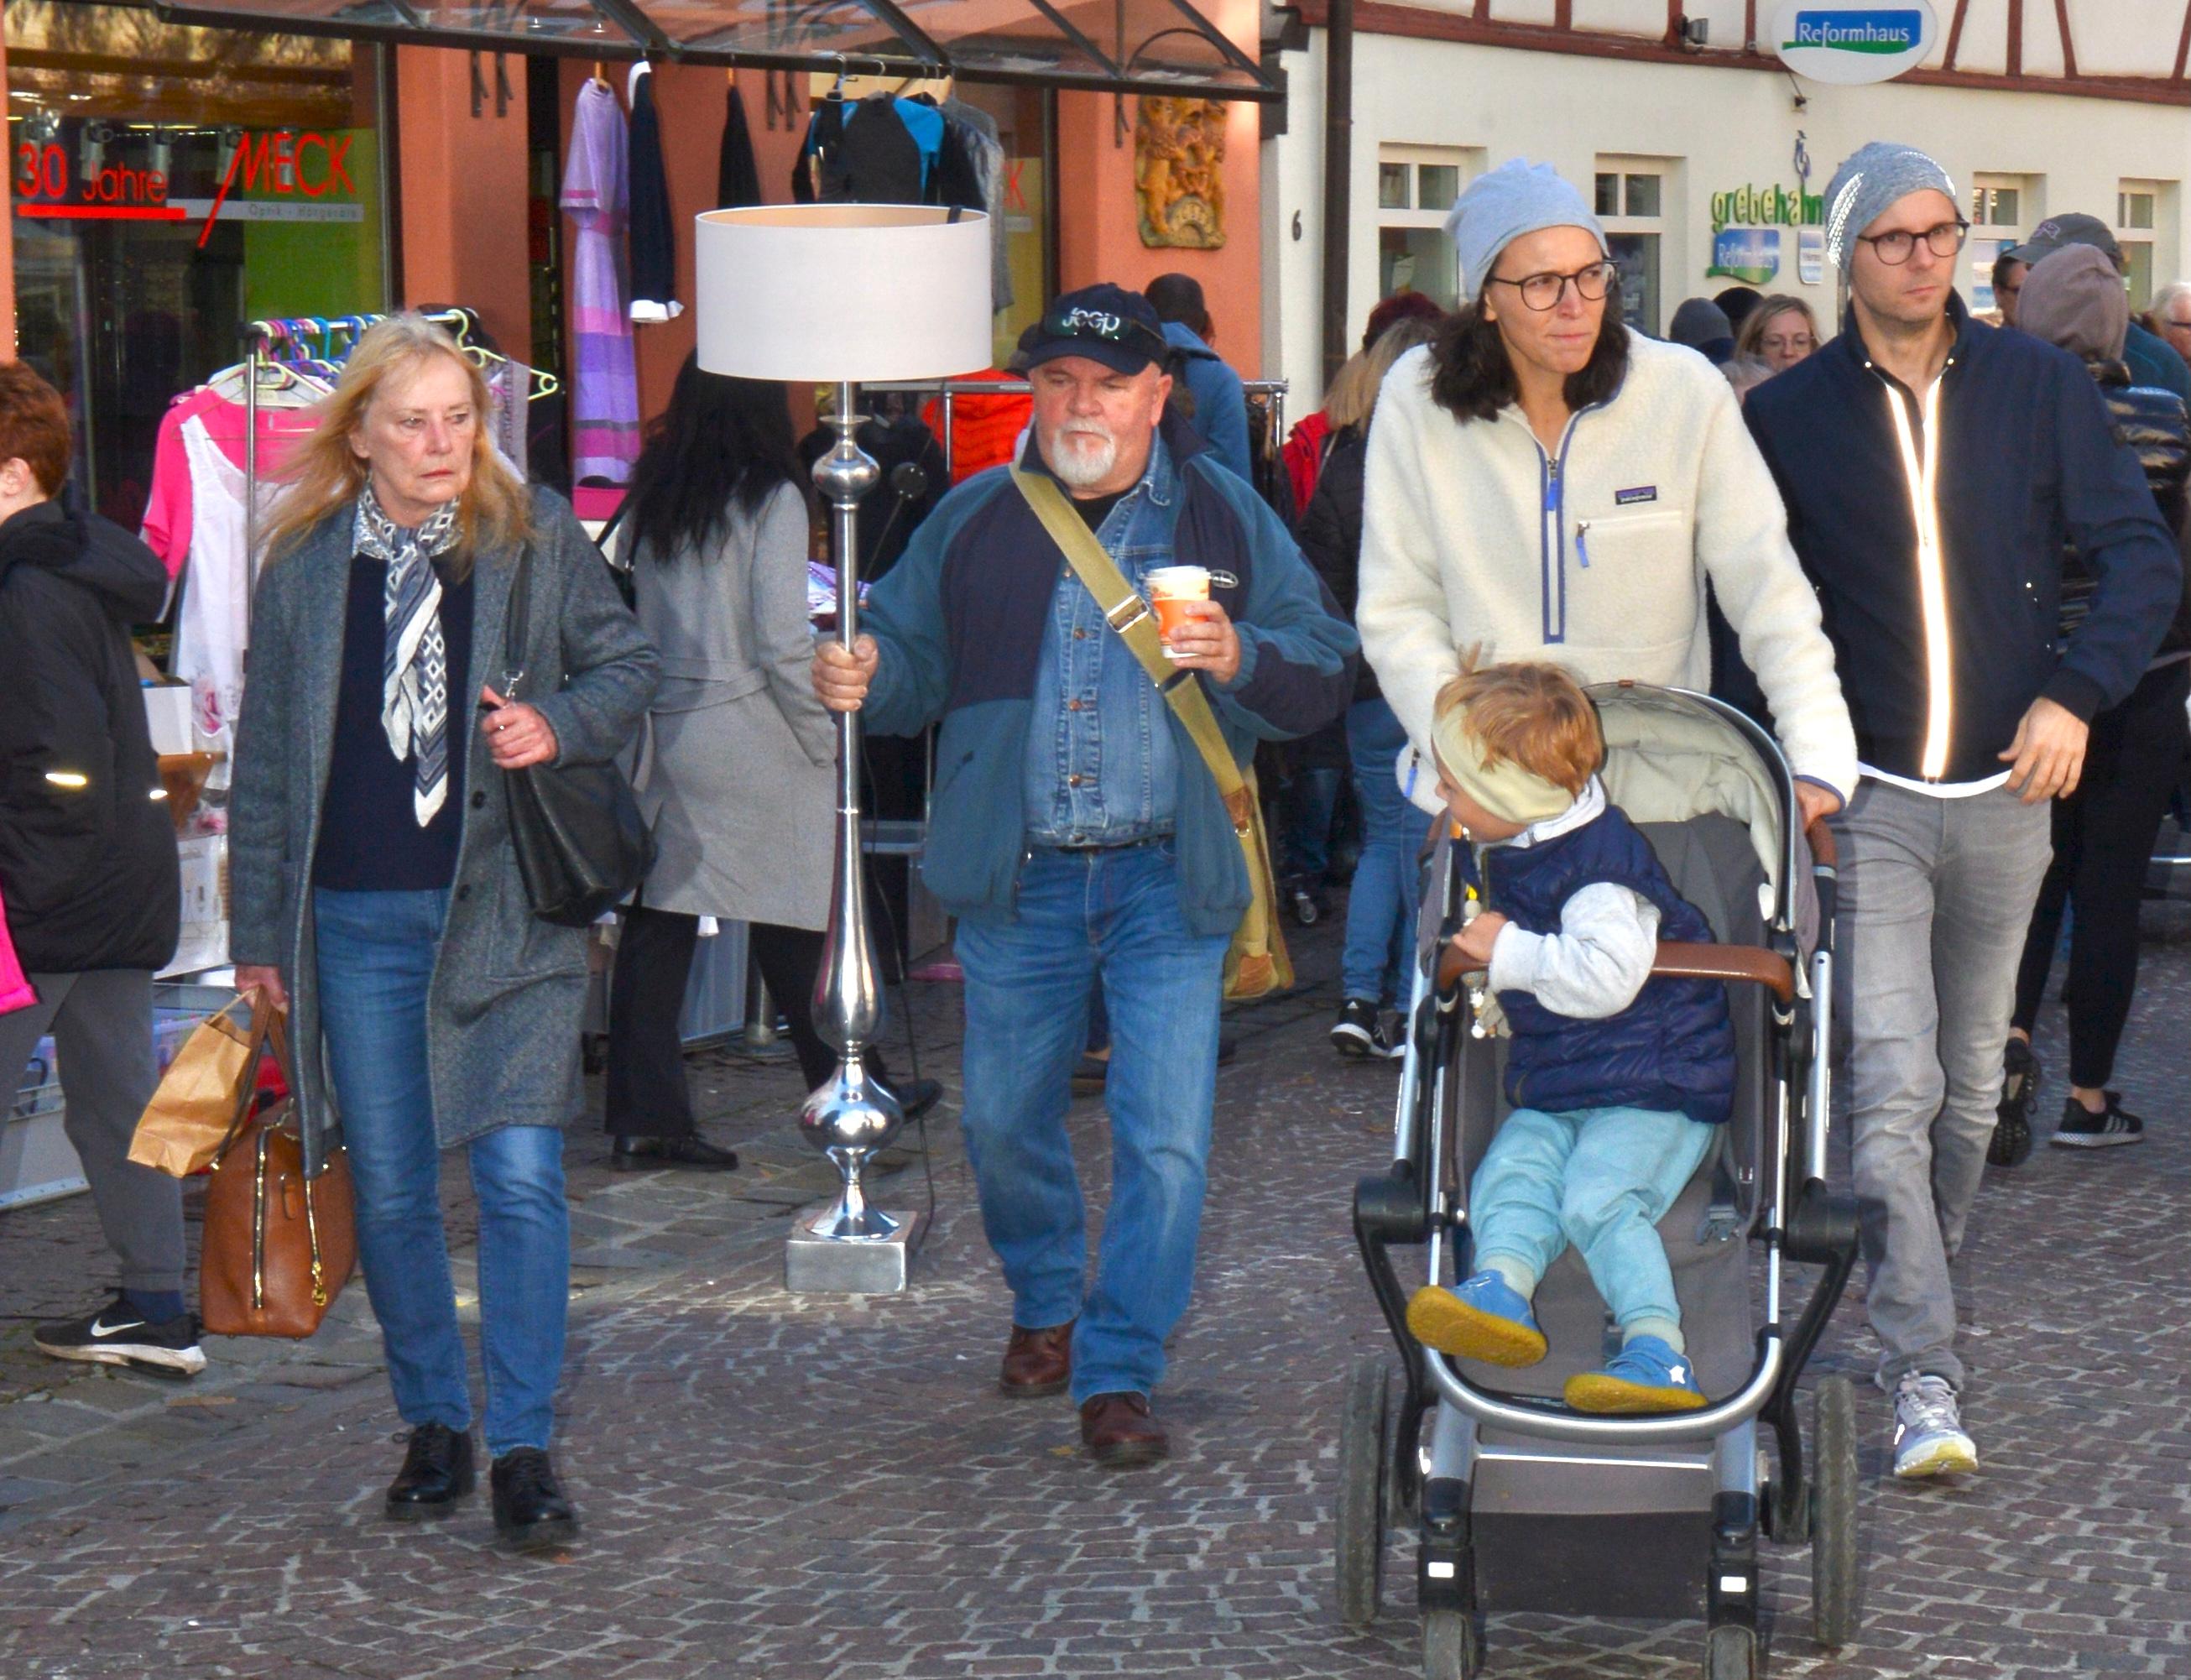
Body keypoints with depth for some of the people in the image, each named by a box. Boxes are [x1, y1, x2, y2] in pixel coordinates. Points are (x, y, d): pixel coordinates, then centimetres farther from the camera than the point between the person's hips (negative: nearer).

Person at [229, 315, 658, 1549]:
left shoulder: (539, 537, 2)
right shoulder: (304, 566, 7)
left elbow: (629, 663, 11)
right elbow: (266, 758, 11)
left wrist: (558, 726, -11)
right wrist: (259, 927, 10)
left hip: (508, 908, -2)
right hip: (360, 920, 2)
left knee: (521, 1175, -9)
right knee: (391, 1189, 7)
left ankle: (525, 1448, -2)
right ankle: (434, 1425, 24)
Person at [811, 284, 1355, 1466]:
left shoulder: (1225, 517, 2)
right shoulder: (974, 522, 7)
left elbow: (1325, 669, 1)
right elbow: (912, 653, 11)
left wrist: (1240, 660, -20)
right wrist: (861, 677, -13)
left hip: (1170, 880, -2)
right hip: (1016, 879, 2)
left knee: (1166, 1140, -6)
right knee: (1003, 1125, 12)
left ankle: (1117, 1371, 6)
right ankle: (1045, 1304, 38)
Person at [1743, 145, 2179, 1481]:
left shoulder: (2038, 387, 2)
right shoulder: (1790, 415, -1)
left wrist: (2078, 693, -14)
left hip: (2005, 792, 2)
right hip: (1866, 799, -2)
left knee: (1972, 1081, 13)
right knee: (1893, 1084, -13)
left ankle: (1921, 1296, 33)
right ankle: (1923, 1376, -13)